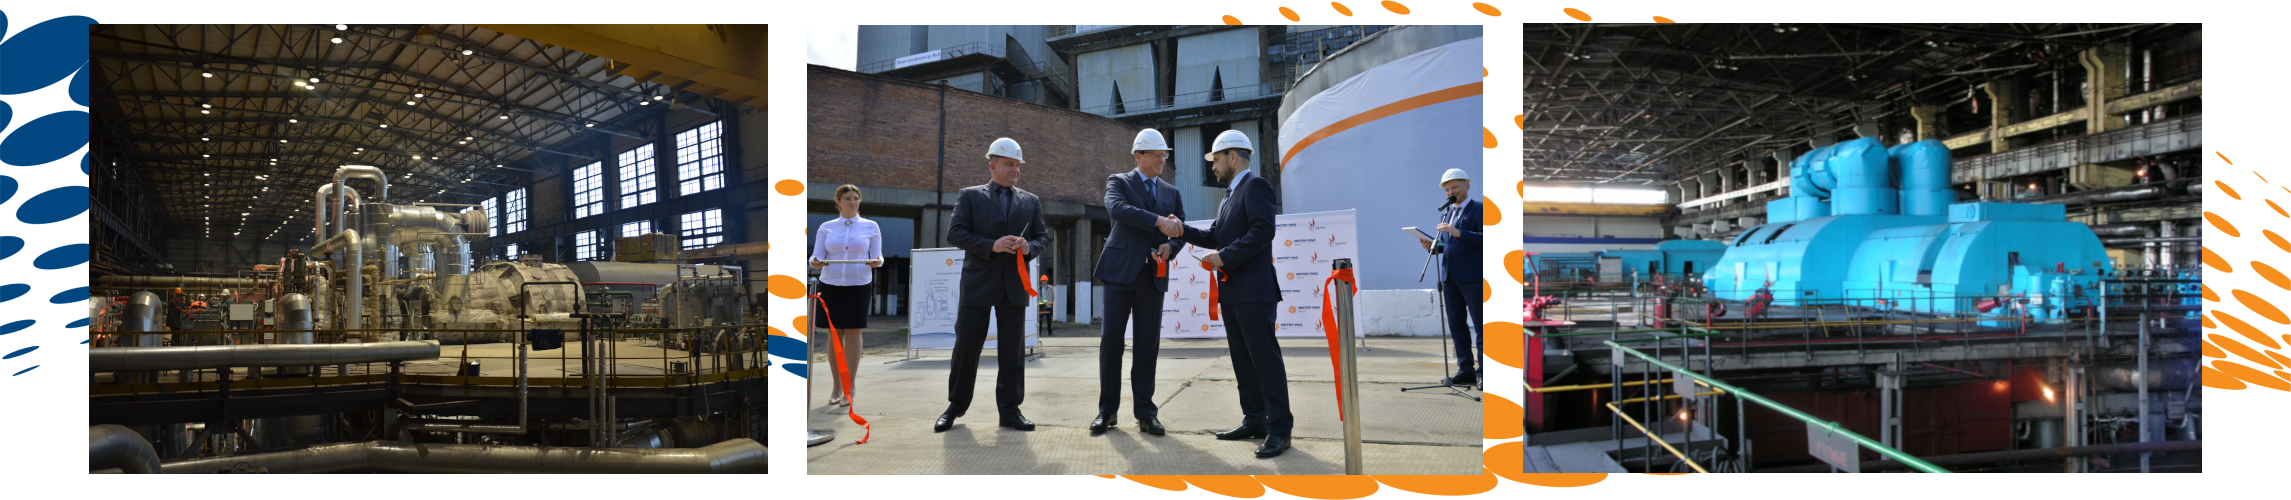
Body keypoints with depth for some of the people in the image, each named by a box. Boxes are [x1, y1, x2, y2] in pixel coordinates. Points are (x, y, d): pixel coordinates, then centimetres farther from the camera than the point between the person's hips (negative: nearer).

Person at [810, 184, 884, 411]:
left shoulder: (870, 227, 7)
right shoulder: (826, 228, 9)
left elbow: (878, 256, 5)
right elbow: (817, 256, 5)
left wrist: (876, 262, -18)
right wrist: (815, 263, -19)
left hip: (859, 285, -1)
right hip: (831, 284, 1)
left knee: (853, 333, -3)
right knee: (834, 334, 1)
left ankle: (850, 386, 2)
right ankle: (837, 387, 9)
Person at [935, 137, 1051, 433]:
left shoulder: (1030, 201, 15)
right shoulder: (969, 196, 6)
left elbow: (1043, 236, 14)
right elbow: (955, 233, -4)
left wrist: (1030, 247, -10)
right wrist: (992, 245, -16)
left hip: (1014, 285, 3)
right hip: (978, 283, -2)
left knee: (1013, 350, 2)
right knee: (966, 346, 0)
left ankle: (1010, 410, 7)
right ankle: (956, 405, 13)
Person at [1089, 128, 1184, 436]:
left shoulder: (1171, 193, 18)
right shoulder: (1118, 182, 4)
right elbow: (1116, 208, -18)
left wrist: (1171, 246, -7)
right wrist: (1157, 221, -26)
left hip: (1153, 275, 3)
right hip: (1121, 271, -3)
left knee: (1148, 343, 2)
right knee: (1111, 338, -5)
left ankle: (1145, 412, 7)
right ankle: (1107, 410, 4)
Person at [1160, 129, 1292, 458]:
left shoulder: (1255, 186, -8)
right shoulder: (1228, 197, 22)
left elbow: (1263, 230, -20)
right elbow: (1215, 237, 20)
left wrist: (1224, 257, -19)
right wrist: (1182, 231, 6)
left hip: (1253, 289, -10)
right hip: (1231, 292, 10)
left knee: (1265, 358, -10)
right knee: (1242, 360, 12)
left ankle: (1279, 428, -9)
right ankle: (1255, 420, 18)